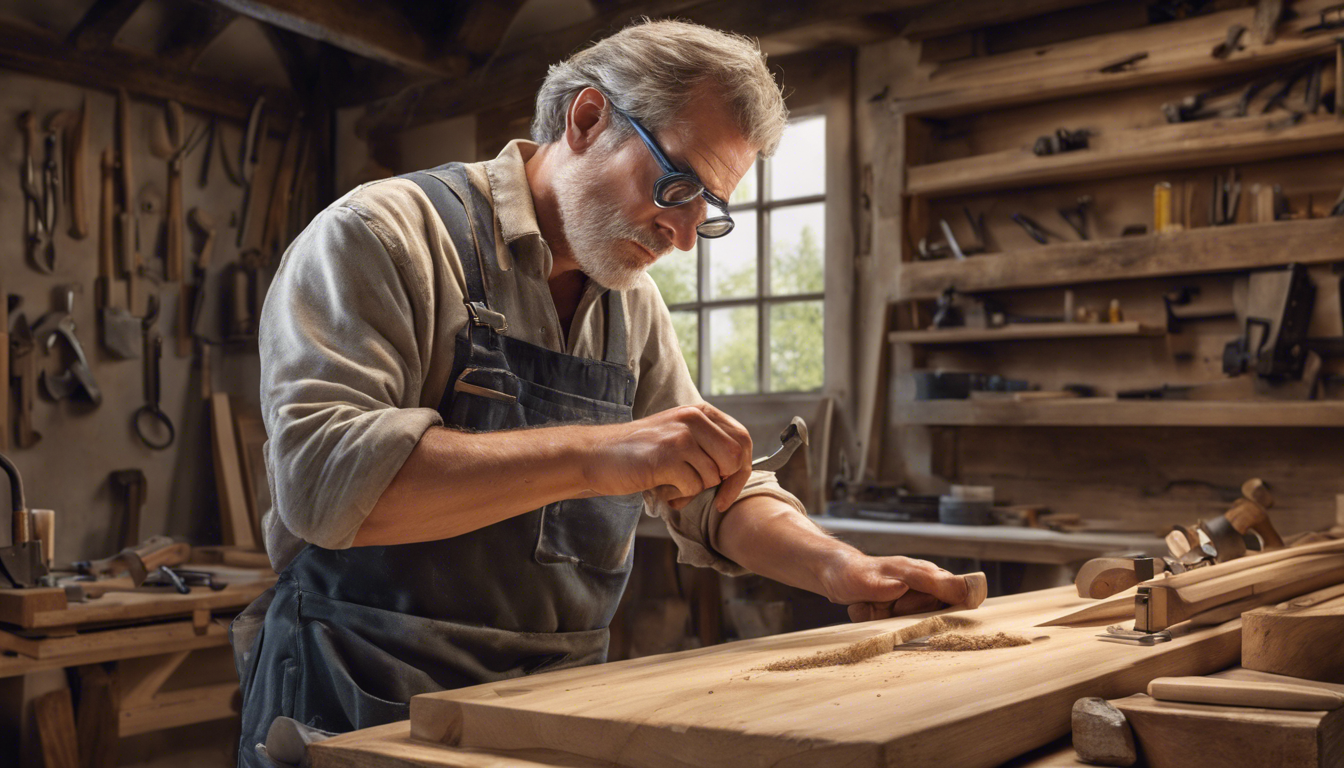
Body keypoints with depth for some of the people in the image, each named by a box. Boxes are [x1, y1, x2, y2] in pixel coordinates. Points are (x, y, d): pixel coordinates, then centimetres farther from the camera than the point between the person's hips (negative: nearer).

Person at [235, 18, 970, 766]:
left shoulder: (635, 303, 12)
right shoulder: (381, 235, -9)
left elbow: (709, 495, 16)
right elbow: (322, 476, -22)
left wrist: (837, 567, -2)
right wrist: (595, 453, -28)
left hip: (564, 706, 6)